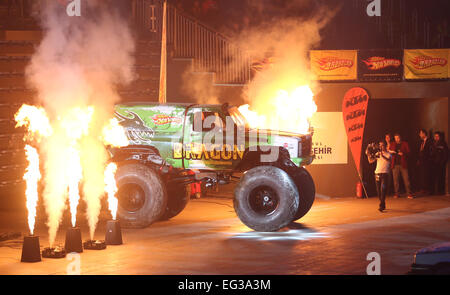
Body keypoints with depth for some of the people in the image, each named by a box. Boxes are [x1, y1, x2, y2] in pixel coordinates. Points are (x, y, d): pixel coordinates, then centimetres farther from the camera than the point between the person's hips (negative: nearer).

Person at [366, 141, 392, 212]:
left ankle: (381, 206, -18)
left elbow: (388, 159, -22)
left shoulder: (388, 154, 0)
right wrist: (368, 155, -8)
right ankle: (383, 205, 19)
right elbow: (371, 161, 9)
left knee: (383, 189, -14)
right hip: (377, 173, 5)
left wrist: (382, 156, -40)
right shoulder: (378, 153, 13)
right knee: (378, 190, 6)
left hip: (385, 173, -5)